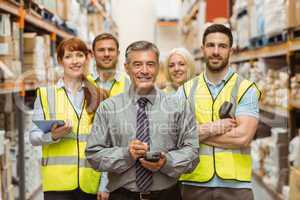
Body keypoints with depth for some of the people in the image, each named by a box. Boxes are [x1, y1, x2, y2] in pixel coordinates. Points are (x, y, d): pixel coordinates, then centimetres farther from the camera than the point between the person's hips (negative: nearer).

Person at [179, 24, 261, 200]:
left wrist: (196, 132, -8)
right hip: (194, 184, 2)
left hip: (235, 185, -1)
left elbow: (242, 137, -13)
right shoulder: (186, 90, 6)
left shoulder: (246, 89, -1)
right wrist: (211, 128, -15)